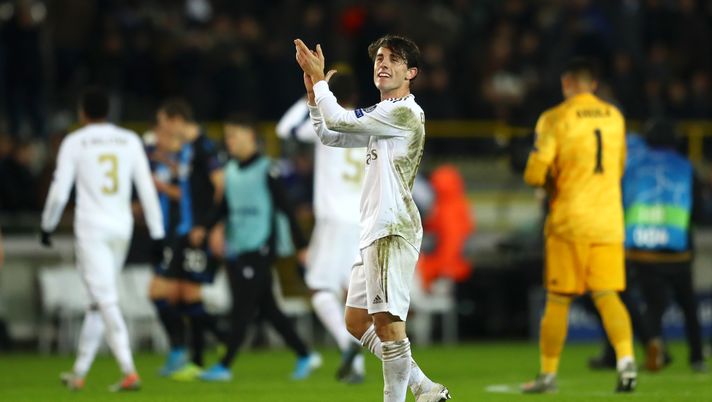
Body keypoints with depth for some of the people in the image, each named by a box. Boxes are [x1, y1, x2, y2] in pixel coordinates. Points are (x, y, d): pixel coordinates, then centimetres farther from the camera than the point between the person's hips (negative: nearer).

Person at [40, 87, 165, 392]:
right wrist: (157, 234, 9)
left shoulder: (74, 142, -1)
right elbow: (147, 190, 5)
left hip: (91, 227, -4)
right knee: (99, 300, 15)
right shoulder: (130, 141, 8)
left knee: (106, 300, -10)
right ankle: (79, 373, 23)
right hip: (122, 227, 4)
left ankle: (129, 371, -24)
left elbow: (59, 191, -4)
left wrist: (47, 226, 11)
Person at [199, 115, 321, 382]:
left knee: (242, 308, -8)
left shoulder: (265, 170, -9)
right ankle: (304, 356, 17)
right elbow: (225, 208, 20)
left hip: (259, 249, -8)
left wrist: (300, 245, -9)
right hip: (236, 250, 8)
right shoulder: (230, 171, 12)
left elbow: (285, 208, -9)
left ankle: (224, 366, -6)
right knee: (266, 308, 9)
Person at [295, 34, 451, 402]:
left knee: (386, 320, -12)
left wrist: (320, 79, 3)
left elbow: (337, 120, -11)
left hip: (393, 231, -10)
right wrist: (313, 90, 14)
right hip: (375, 231, 10)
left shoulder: (404, 112, -10)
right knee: (357, 321, 12)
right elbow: (328, 136, 26)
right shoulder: (382, 117, 21)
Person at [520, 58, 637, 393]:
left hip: (569, 218, -4)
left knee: (558, 300, 5)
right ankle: (626, 359, -19)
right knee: (607, 296, 2)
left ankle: (548, 374, 11)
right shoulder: (614, 117, 9)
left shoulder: (554, 119, -6)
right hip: (609, 220, 4)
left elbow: (535, 175, -10)